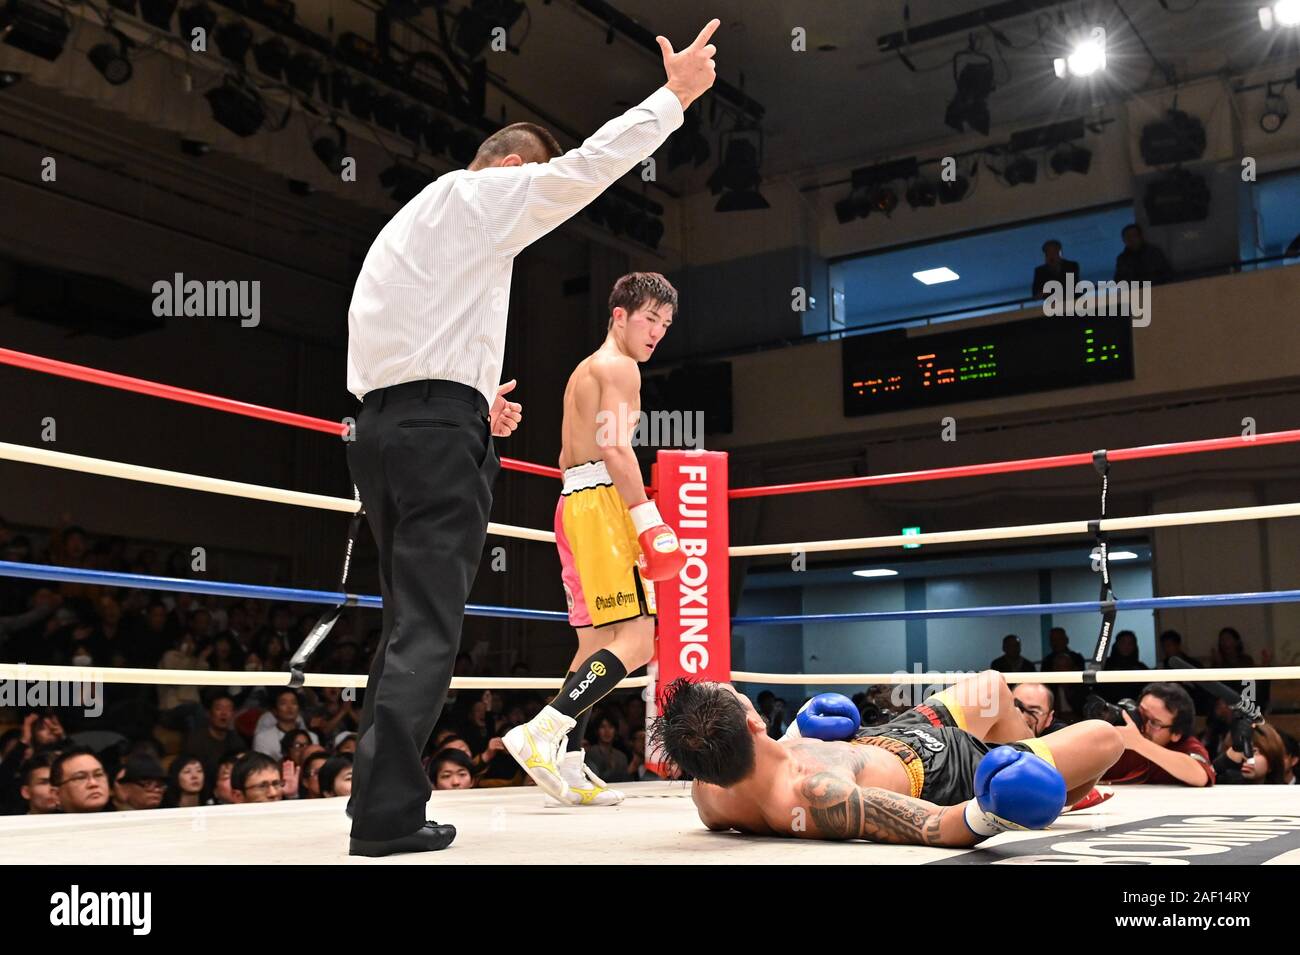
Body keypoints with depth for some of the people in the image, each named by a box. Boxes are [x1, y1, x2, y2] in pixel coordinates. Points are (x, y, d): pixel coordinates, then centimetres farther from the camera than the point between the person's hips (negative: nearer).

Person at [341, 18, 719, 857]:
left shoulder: (415, 219, 29)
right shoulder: (479, 195, 4)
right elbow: (591, 165, 2)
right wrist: (675, 95, 13)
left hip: (383, 425, 9)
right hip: (438, 426, -9)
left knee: (412, 621, 12)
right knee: (429, 624, -9)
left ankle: (383, 799, 10)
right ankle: (387, 813, -12)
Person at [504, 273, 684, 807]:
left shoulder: (583, 370, 25)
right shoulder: (620, 367, -5)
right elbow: (615, 447, -18)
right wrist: (649, 518, -21)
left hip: (573, 501, 10)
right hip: (602, 502, -10)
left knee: (596, 643, 10)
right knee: (636, 639, -16)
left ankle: (569, 766, 6)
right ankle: (541, 734, -26)